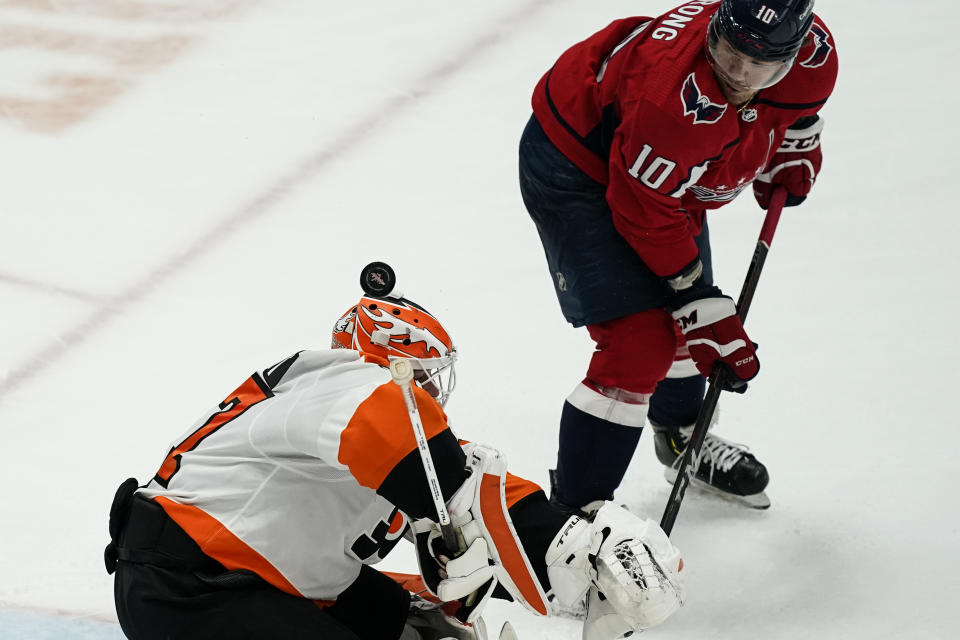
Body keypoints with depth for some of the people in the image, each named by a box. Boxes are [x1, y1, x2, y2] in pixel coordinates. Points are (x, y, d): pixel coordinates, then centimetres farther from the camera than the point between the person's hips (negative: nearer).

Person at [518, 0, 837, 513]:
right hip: (575, 162, -8)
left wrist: (791, 154, 11)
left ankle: (681, 440, 52)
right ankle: (574, 510, -7)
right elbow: (646, 211, -29)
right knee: (638, 341, -17)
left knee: (691, 313, 23)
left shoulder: (814, 53, -21)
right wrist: (699, 301, -24)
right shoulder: (676, 93, -41)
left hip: (675, 175, 8)